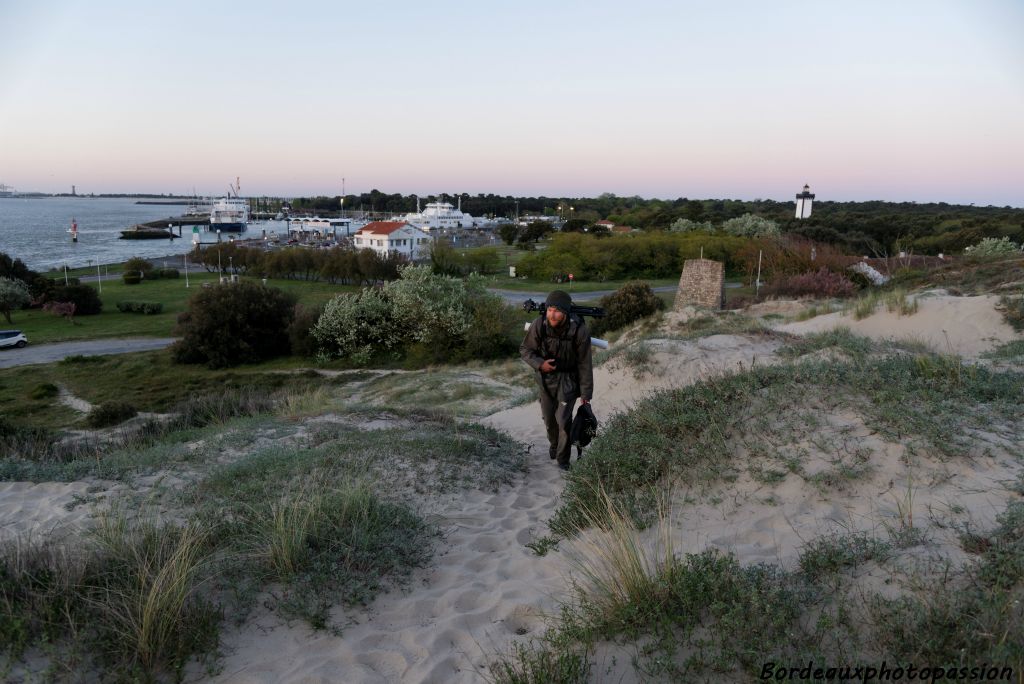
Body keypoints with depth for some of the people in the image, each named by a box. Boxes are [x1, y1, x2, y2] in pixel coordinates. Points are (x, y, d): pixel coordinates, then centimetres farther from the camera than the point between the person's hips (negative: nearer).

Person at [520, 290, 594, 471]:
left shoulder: (579, 330, -26)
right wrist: (539, 364, -25)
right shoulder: (539, 325, -22)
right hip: (546, 376, 3)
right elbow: (525, 349, -6)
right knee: (548, 417, 14)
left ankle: (563, 457, 11)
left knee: (563, 419, -9)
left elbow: (584, 364, -15)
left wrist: (586, 393, -10)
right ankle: (554, 444, 44)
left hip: (568, 377, -2)